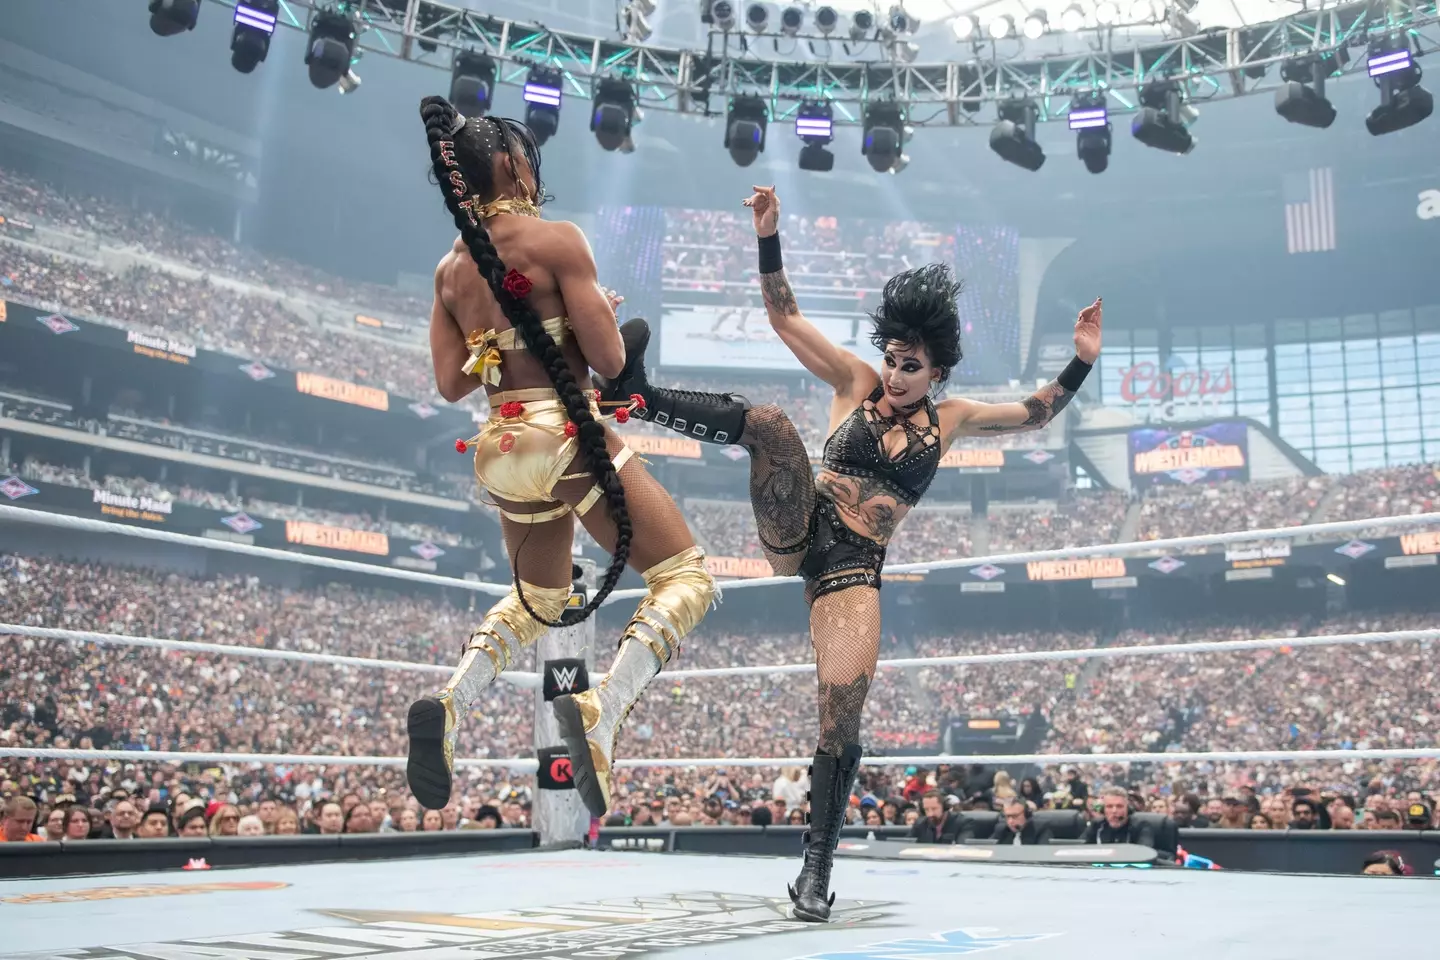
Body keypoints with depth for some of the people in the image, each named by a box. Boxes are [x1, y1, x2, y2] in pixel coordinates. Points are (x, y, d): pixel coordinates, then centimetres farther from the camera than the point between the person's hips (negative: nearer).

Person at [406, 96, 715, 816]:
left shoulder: (450, 269, 9)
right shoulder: (557, 239, -9)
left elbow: (450, 382, 10)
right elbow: (609, 359, -12)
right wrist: (599, 309, 8)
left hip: (501, 451, 7)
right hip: (570, 440, -7)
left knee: (538, 599, 28)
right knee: (686, 576, 4)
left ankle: (450, 703, 4)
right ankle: (600, 711, -19)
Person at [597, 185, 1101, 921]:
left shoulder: (949, 419, 14)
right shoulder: (857, 383, 9)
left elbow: (1033, 417, 18)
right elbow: (786, 317, 3)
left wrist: (1080, 363, 4)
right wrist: (769, 239, -8)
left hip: (852, 570, 0)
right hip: (796, 534, 0)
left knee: (841, 725, -10)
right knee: (769, 420, -27)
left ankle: (817, 867, 3)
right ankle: (638, 396, -33)